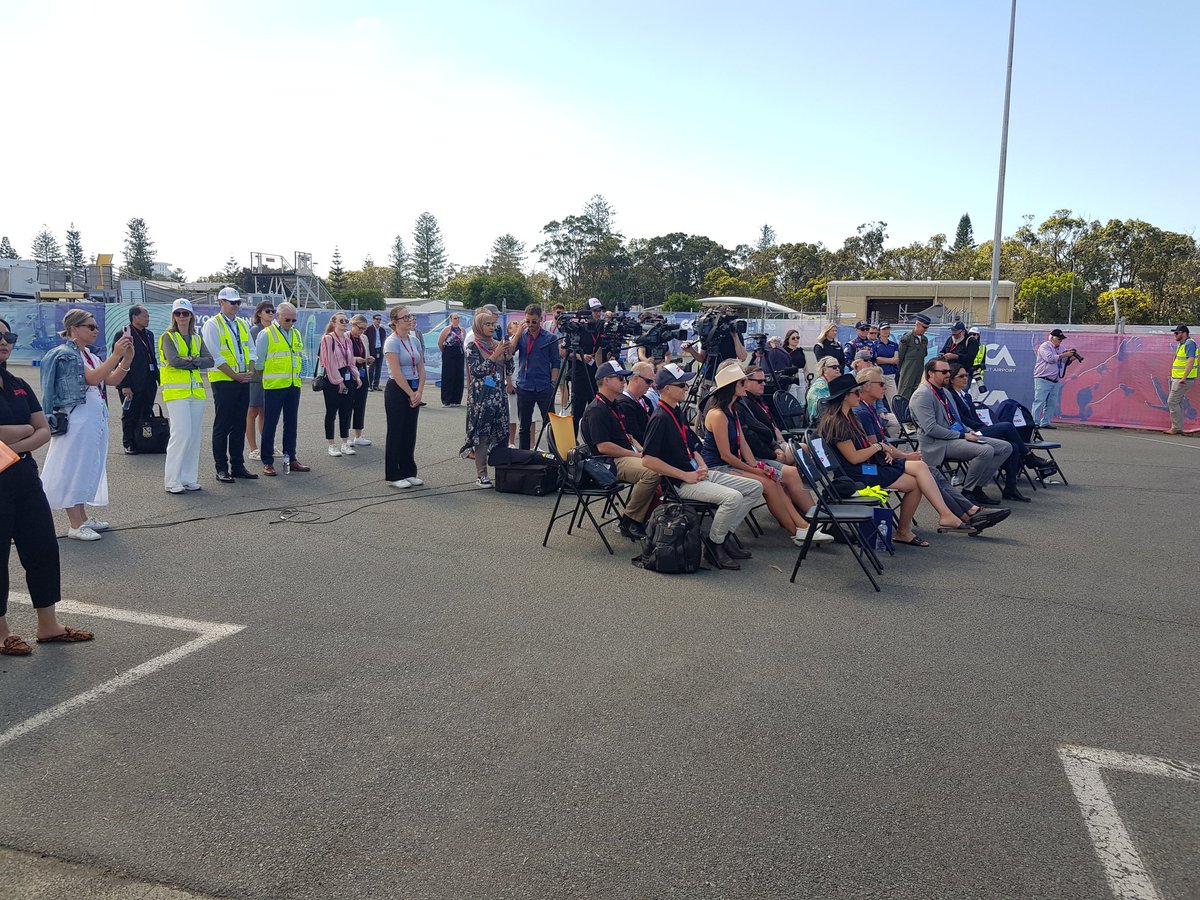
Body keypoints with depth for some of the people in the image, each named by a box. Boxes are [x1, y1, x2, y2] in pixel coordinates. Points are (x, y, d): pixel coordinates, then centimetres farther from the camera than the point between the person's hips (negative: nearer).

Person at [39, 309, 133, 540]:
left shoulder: (89, 356, 14)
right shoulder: (65, 354, -10)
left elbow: (112, 380, 8)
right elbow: (92, 378, -22)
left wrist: (127, 358, -5)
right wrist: (116, 355, -25)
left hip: (95, 419, 9)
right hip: (76, 419, -9)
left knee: (88, 469, 13)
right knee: (73, 468, -3)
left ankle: (83, 518, 22)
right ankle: (75, 525, 1)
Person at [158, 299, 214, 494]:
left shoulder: (197, 338, 16)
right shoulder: (168, 337, 1)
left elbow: (209, 361, 2)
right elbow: (173, 360, -16)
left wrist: (189, 360, -10)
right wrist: (195, 360, -4)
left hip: (196, 390, 5)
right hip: (176, 391, -5)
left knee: (194, 435, 5)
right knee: (181, 433, -12)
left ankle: (189, 478, 13)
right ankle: (172, 480, -4)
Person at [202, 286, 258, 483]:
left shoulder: (242, 324, 16)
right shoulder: (212, 325, -5)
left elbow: (251, 350, 15)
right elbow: (216, 356, -11)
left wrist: (251, 371, -1)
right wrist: (235, 375, -13)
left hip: (243, 381, 6)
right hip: (223, 381, -6)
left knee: (239, 426, 10)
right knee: (222, 426, -2)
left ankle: (238, 465, 17)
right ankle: (221, 469, 3)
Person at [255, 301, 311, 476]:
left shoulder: (297, 334, 13)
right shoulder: (266, 334, -5)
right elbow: (258, 360, -2)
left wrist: (297, 375, 12)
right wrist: (266, 376, 3)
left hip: (294, 385, 6)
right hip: (274, 385, -6)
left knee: (292, 423, 11)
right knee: (270, 424, -1)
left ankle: (290, 459, 19)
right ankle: (267, 463, 4)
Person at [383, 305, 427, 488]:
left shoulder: (414, 340, 9)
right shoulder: (392, 342, -11)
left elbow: (421, 369, 7)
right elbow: (397, 373, -17)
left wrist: (419, 392, -5)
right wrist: (411, 394, -13)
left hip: (413, 391, 7)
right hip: (397, 390, -6)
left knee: (410, 433, 10)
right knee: (396, 433, 1)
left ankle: (408, 473, 19)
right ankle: (393, 476, 9)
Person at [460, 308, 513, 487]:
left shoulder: (498, 344, 10)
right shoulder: (473, 346, -4)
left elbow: (508, 371, 12)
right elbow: (476, 370, -15)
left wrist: (509, 355, -5)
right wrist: (494, 356, -17)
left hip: (499, 394, 5)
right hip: (481, 396, -5)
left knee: (502, 433, 5)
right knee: (481, 435, -3)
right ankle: (481, 474, 3)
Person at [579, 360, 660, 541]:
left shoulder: (614, 405, 20)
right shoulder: (596, 410, -12)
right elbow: (603, 447, -20)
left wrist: (641, 450, 8)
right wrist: (637, 455, -15)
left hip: (626, 456, 10)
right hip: (610, 463, -10)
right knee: (652, 472, -30)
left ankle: (643, 518, -1)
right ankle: (628, 522, -16)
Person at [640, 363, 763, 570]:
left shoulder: (677, 413, 16)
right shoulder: (660, 419, -14)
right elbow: (647, 459, -22)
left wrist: (702, 466, 3)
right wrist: (685, 475, -18)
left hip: (697, 474, 10)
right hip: (681, 483, -10)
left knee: (755, 488, 3)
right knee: (733, 497, -29)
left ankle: (725, 533, 8)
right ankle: (714, 544, -9)